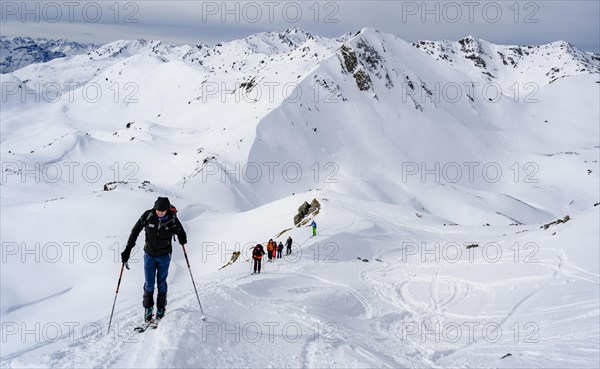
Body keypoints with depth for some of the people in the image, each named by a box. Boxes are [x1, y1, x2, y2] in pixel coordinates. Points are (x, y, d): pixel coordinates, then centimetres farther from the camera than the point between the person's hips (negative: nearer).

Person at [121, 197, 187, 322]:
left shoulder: (172, 219, -16)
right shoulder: (148, 216, -16)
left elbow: (181, 233, -2)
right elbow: (136, 231, -6)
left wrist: (182, 239, -26)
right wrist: (128, 249, -6)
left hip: (164, 256, 0)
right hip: (149, 255, 0)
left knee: (161, 283, 9)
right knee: (149, 284, 2)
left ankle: (161, 309, 25)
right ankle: (148, 308, 20)